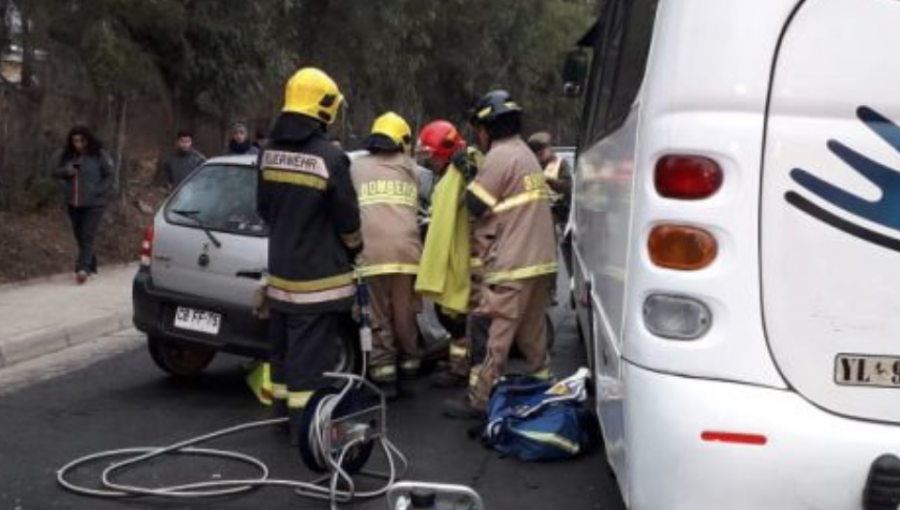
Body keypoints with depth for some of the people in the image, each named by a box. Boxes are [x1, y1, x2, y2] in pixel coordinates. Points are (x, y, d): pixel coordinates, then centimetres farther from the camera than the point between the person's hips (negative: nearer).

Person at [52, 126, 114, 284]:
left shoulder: (99, 155, -6)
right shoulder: (65, 155, 4)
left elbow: (109, 176, -2)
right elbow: (56, 172, 12)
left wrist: (98, 192, -12)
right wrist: (65, 171, -10)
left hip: (94, 204, -5)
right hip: (73, 204, 5)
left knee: (88, 236, -15)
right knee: (79, 236, 11)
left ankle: (83, 268, -22)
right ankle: (91, 265, 25)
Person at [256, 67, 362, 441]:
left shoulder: (269, 153, 3)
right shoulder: (329, 157, -19)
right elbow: (347, 218, -11)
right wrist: (353, 249, 9)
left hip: (280, 270, 7)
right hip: (319, 275, -7)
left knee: (283, 347, 17)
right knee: (311, 353, -2)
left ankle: (283, 412, 28)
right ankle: (304, 424, 2)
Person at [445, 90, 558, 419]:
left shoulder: (500, 156, -11)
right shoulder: (526, 154, 19)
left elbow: (476, 204, -10)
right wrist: (475, 171, 16)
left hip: (511, 267, -9)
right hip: (541, 261, 9)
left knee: (491, 334, -5)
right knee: (532, 333, 15)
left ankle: (478, 401, -2)